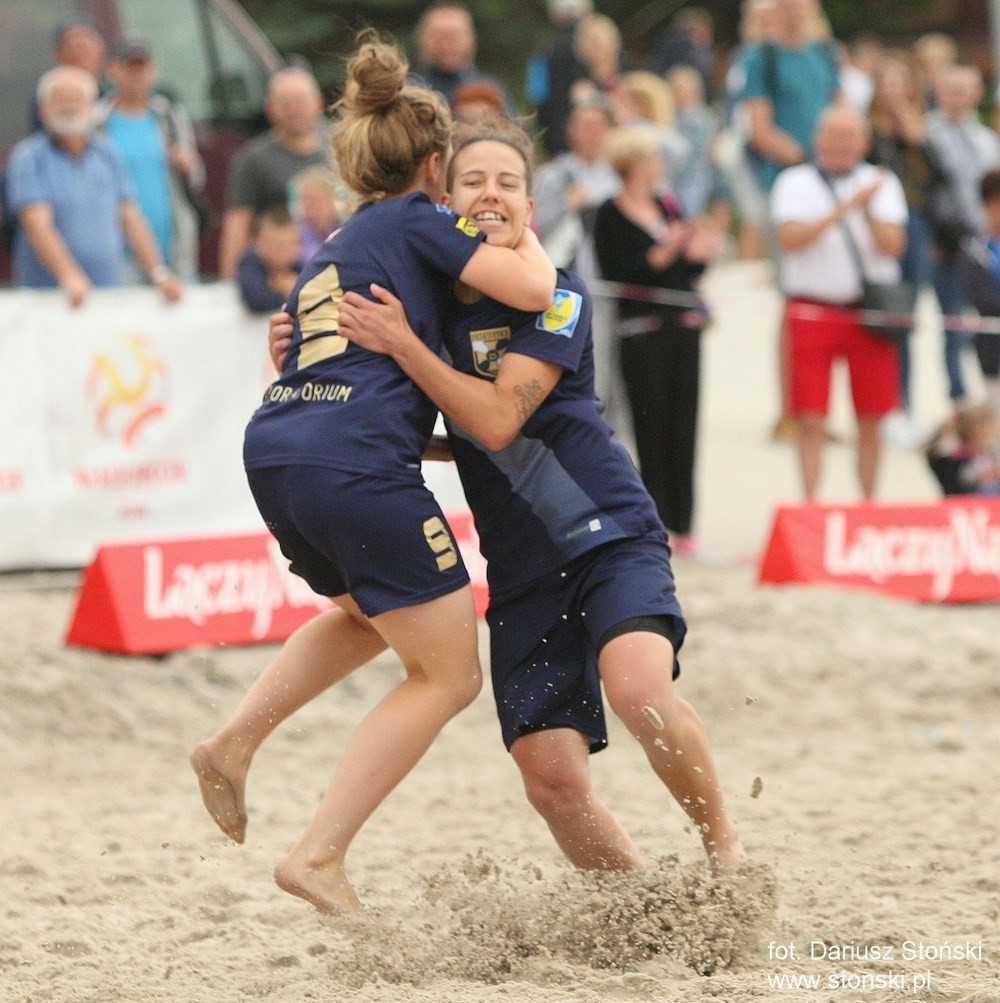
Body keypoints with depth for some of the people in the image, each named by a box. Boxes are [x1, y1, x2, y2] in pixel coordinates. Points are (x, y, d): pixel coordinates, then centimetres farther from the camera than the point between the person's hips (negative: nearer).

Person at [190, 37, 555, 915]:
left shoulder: (335, 250, 27)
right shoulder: (420, 219, 4)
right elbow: (531, 287, -7)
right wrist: (524, 232, 15)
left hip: (275, 450, 9)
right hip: (354, 467, -9)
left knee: (375, 616, 35)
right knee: (447, 674, 2)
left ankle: (235, 742, 18)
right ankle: (320, 858, -8)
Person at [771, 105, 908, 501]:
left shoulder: (882, 183, 9)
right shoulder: (795, 183, 4)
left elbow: (892, 246, -1)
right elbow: (791, 239, -12)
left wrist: (869, 210, -18)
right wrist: (844, 209, -18)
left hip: (871, 315, 2)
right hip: (813, 313, -2)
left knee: (870, 420, 6)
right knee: (811, 420, -5)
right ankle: (810, 505, -3)